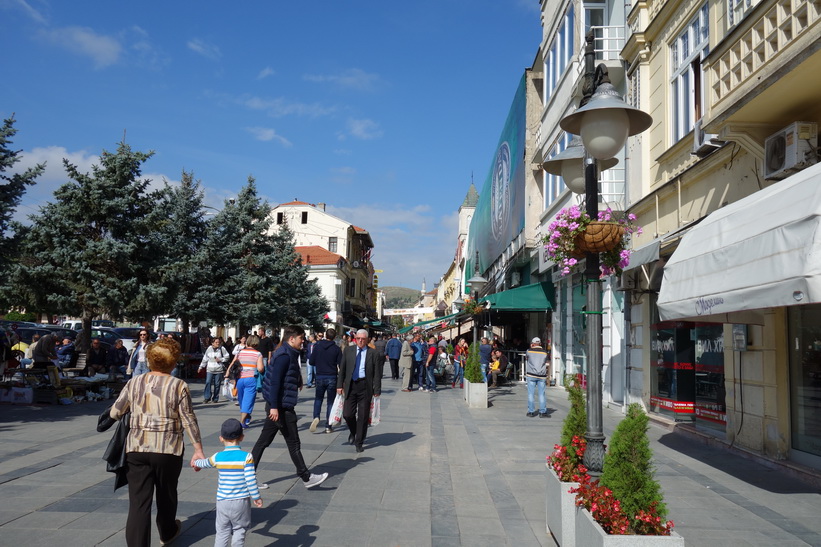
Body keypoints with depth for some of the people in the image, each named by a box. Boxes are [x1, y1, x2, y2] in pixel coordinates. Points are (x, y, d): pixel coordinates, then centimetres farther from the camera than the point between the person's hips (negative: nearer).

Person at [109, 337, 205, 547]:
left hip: (136, 449, 1)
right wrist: (198, 450, -1)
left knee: (138, 501, 2)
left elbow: (114, 413, 8)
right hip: (168, 450, -1)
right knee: (166, 495, 20)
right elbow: (189, 421, -7)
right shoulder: (179, 386, -7)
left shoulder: (134, 382, 2)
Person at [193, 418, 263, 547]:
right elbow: (251, 480, -15)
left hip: (222, 501, 2)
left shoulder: (217, 457, -3)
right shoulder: (246, 457, -14)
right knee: (239, 530, 11)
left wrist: (196, 463, 42)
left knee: (222, 532, 14)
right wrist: (256, 497, -2)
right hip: (241, 502, -2)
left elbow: (205, 463, 19)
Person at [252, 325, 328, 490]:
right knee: (293, 443, 1)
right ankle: (306, 478, 11)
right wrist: (274, 407, -24)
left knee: (263, 442, 12)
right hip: (281, 406, -10)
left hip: (277, 406, 10)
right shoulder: (285, 355, -17)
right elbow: (274, 381, -22)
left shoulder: (287, 353, 14)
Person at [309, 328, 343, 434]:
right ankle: (328, 426, 8)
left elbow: (312, 361, 1)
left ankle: (316, 417, -9)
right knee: (330, 401, 9)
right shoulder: (336, 349, -6)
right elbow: (341, 365, -7)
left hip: (320, 376, 1)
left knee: (318, 398, 17)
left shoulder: (317, 346, -3)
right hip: (332, 377, -1)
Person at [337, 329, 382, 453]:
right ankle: (353, 432, 29)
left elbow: (377, 373, 0)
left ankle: (359, 442, 18)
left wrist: (377, 389, -5)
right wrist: (340, 385, 2)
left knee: (363, 416, 3)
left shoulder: (373, 353, 1)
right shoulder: (348, 351, 8)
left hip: (365, 386, -1)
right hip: (350, 385, 2)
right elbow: (342, 369, 9)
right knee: (347, 414, -3)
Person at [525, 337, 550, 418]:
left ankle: (531, 412, 5)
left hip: (531, 375, -2)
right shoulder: (544, 353, 6)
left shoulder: (529, 351, -1)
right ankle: (542, 412, 6)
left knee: (531, 394, 3)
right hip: (542, 376, 2)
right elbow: (546, 366, 10)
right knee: (542, 394, 5)